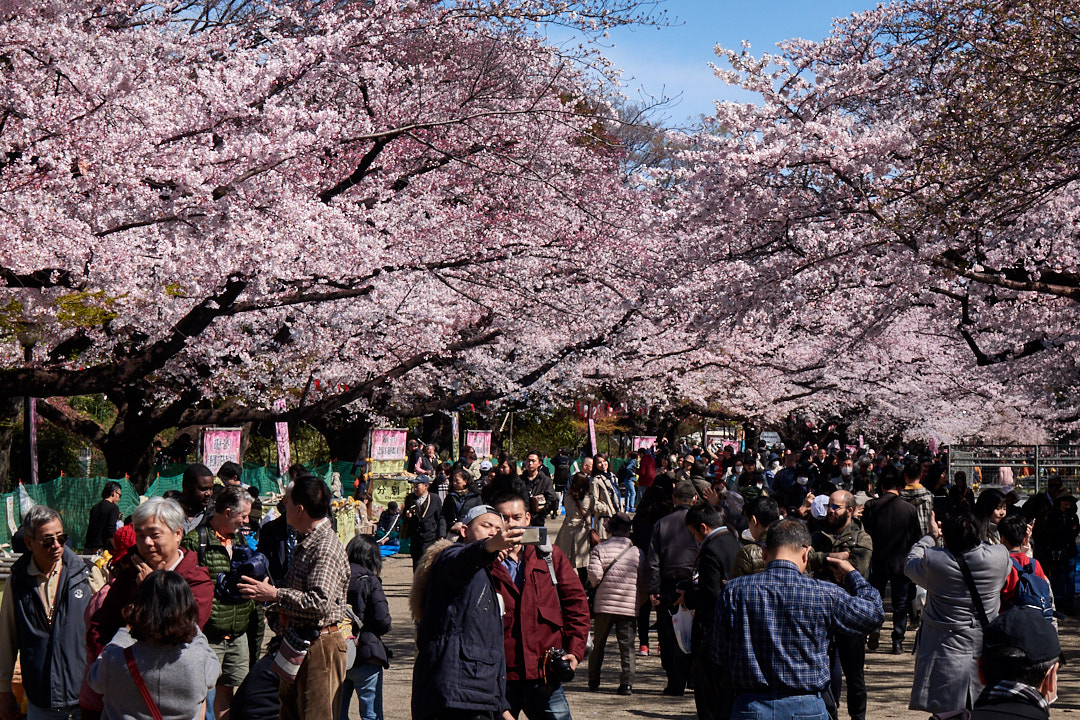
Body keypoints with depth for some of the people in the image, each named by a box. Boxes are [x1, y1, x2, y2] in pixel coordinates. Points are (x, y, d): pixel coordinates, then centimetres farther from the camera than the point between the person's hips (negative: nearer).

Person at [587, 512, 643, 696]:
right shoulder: (638, 553, 2)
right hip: (629, 608, 0)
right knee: (627, 646, 4)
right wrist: (638, 600, 18)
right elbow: (644, 584, 3)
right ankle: (627, 683, -4)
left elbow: (594, 575, -13)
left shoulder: (599, 549, -2)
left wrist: (597, 587, 9)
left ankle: (593, 681, 17)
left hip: (603, 605, 0)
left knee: (598, 644, 13)